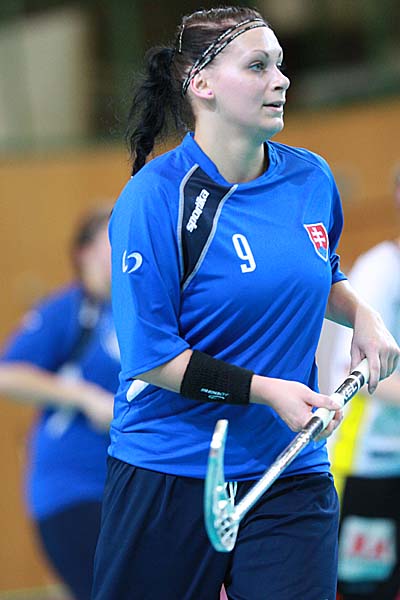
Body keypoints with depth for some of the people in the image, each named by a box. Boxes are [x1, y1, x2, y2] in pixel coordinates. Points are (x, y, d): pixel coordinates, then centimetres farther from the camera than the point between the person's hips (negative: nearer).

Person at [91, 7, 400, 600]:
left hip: (291, 475, 4)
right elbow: (150, 356, -15)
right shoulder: (154, 198, -13)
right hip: (168, 478, -4)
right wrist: (266, 390, -21)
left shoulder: (311, 178, 4)